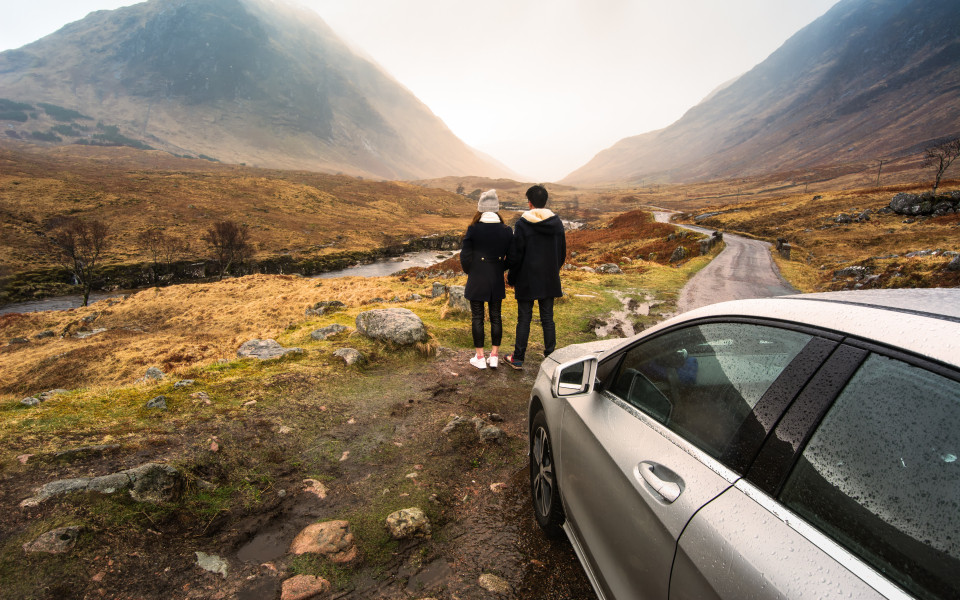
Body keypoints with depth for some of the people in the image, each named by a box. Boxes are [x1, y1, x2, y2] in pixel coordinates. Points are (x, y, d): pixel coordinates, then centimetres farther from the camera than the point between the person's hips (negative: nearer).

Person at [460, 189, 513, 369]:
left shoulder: (473, 230, -12)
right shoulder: (506, 231, -4)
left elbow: (465, 256, -7)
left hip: (477, 280, -3)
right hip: (497, 280, 3)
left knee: (477, 317, 7)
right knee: (495, 316, 13)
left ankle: (480, 357, 14)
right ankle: (494, 356, 20)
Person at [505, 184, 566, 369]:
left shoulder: (522, 224, -13)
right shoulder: (557, 222, 2)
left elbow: (515, 256, -10)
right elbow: (562, 253, 10)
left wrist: (511, 278, 2)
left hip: (527, 280, -4)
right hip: (549, 280, 4)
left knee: (524, 319, 4)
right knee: (548, 319, 11)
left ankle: (518, 359, 13)